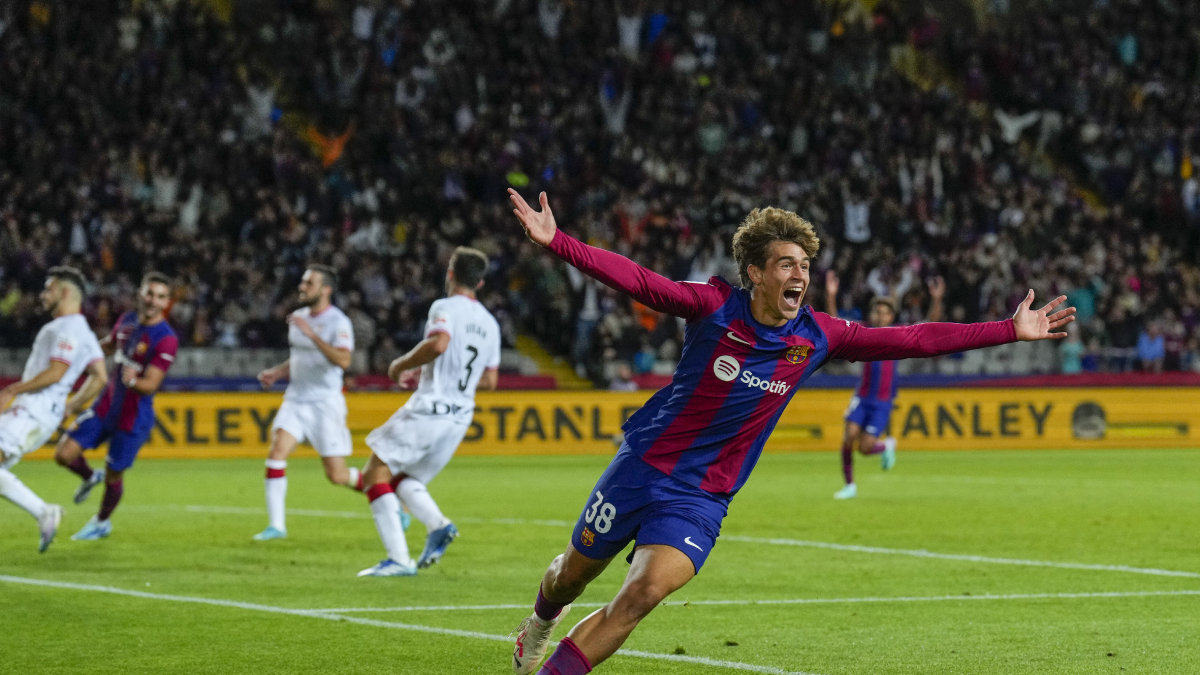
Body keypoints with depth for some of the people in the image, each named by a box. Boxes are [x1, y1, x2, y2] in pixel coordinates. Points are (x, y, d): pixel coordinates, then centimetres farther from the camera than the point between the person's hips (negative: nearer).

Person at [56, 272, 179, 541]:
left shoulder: (166, 340, -21)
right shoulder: (127, 321, -1)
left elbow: (150, 386, -25)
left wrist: (132, 380, -47)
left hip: (133, 419, -5)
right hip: (106, 405, 5)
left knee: (113, 476, 8)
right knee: (64, 453, -1)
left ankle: (102, 522, 36)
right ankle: (91, 477, 32)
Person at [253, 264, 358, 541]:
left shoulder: (338, 322, -13)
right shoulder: (299, 317, 10)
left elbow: (343, 361, -31)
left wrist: (312, 334, -33)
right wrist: (277, 372, 7)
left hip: (326, 402, -6)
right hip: (296, 400, 6)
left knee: (337, 475, -3)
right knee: (277, 451, -15)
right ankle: (276, 524, -12)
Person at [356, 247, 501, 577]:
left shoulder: (445, 307, -6)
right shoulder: (490, 323, 16)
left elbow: (439, 343, -27)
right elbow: (490, 380, 21)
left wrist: (401, 365, -10)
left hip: (428, 409, -8)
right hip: (460, 417, 8)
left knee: (375, 473, 0)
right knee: (403, 480, 21)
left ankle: (398, 559, -12)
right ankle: (438, 525, -9)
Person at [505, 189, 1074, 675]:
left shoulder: (815, 337, -6)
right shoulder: (714, 307, -14)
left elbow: (915, 340, -2)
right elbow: (636, 280, -22)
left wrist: (1010, 330, -4)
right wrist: (556, 241, -36)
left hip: (702, 497, 1)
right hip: (642, 465, -1)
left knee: (647, 590, -20)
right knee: (576, 571, 15)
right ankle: (543, 618, 51)